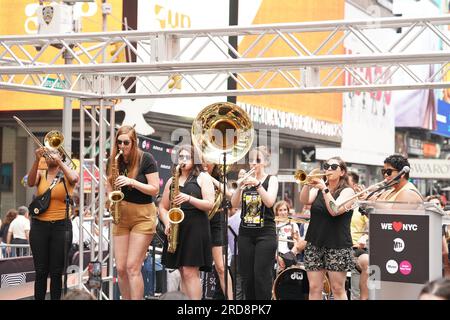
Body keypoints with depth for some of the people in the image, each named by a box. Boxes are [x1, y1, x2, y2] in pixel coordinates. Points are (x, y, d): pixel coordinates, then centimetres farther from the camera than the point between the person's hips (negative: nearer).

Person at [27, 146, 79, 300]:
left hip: (61, 226, -1)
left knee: (56, 272, 1)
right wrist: (37, 160, -24)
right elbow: (30, 182, -13)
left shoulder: (67, 175, 5)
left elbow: (74, 179, -19)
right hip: (39, 225, 1)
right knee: (41, 271, 1)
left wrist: (58, 161, -24)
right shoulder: (40, 174, 9)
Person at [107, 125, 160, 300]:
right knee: (121, 268, 2)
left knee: (132, 267, -12)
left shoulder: (146, 159, -9)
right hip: (121, 216, 5)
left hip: (142, 216, -5)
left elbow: (155, 189, -11)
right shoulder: (114, 161, 5)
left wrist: (131, 182, -23)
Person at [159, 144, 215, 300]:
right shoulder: (172, 180, 17)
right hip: (177, 229, 5)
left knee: (190, 271, -12)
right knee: (183, 273, 6)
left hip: (196, 228, -5)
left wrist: (189, 198, -19)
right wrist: (167, 223, -2)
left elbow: (209, 205, -7)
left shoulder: (203, 178, 3)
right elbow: (163, 207, 17)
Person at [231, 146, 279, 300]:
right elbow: (234, 204, 0)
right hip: (245, 233, 4)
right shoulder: (246, 179, 10)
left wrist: (257, 184, -26)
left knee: (262, 276, -9)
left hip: (265, 233, -4)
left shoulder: (271, 179, 2)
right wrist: (239, 187, -18)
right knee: (247, 276, 4)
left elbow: (270, 202, -15)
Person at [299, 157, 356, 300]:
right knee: (314, 288, 1)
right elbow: (304, 200, -7)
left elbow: (334, 210, -17)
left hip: (337, 245, -4)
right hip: (314, 243, 4)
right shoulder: (318, 188, 12)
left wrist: (324, 189, -19)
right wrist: (308, 183, -21)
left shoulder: (347, 191, 0)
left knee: (338, 289, -3)